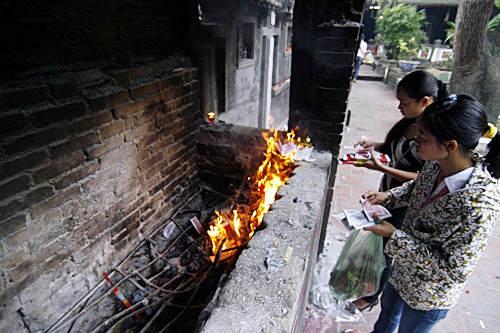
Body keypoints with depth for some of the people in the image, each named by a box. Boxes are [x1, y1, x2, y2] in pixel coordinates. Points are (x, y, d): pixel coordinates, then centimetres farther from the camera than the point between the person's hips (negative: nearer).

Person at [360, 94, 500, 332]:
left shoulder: (480, 205, -39)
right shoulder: (437, 163, -17)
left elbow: (455, 270, -30)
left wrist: (395, 236, -30)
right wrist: (388, 196, -12)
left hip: (429, 295, -6)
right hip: (404, 269, 7)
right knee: (388, 307, 35)